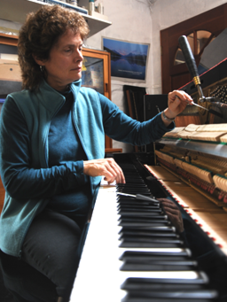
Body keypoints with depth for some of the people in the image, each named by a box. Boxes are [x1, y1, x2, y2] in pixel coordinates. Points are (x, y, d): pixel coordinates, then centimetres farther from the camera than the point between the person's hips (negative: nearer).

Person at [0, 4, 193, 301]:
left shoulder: (92, 101, 7)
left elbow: (138, 134, 12)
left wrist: (168, 115, -8)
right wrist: (82, 168, -20)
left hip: (92, 207, 4)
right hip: (42, 215, -3)